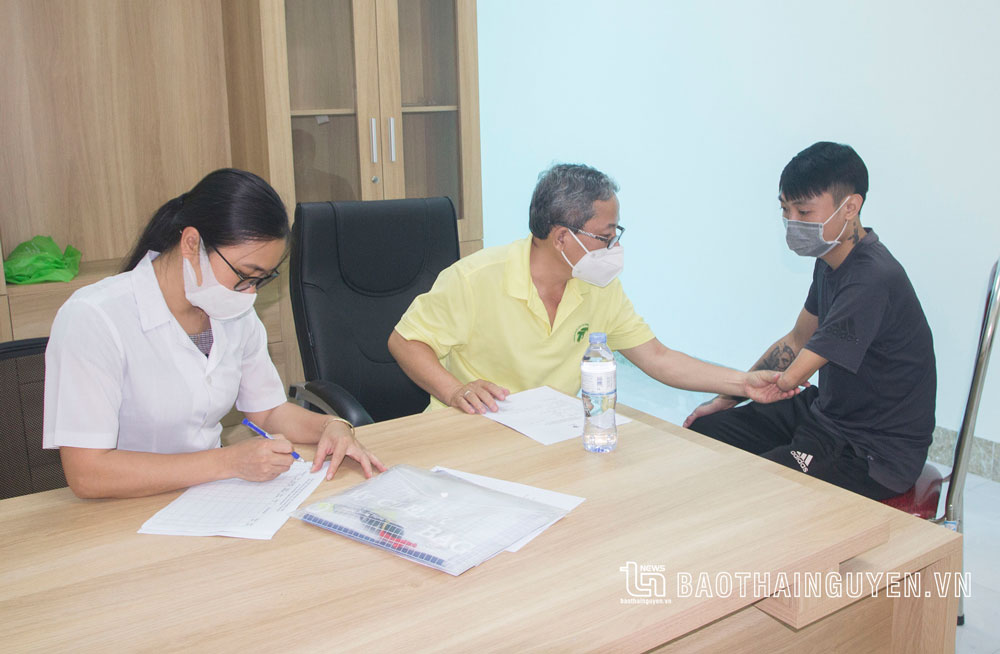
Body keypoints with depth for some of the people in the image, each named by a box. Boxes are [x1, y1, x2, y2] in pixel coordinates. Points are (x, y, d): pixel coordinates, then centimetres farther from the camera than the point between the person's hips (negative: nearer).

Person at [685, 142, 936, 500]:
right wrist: (726, 399, 15)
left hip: (874, 456, -9)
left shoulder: (872, 280, -28)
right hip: (825, 413, 9)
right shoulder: (832, 259, 4)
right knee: (702, 433, 6)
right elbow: (796, 341, 17)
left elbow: (787, 380, -27)